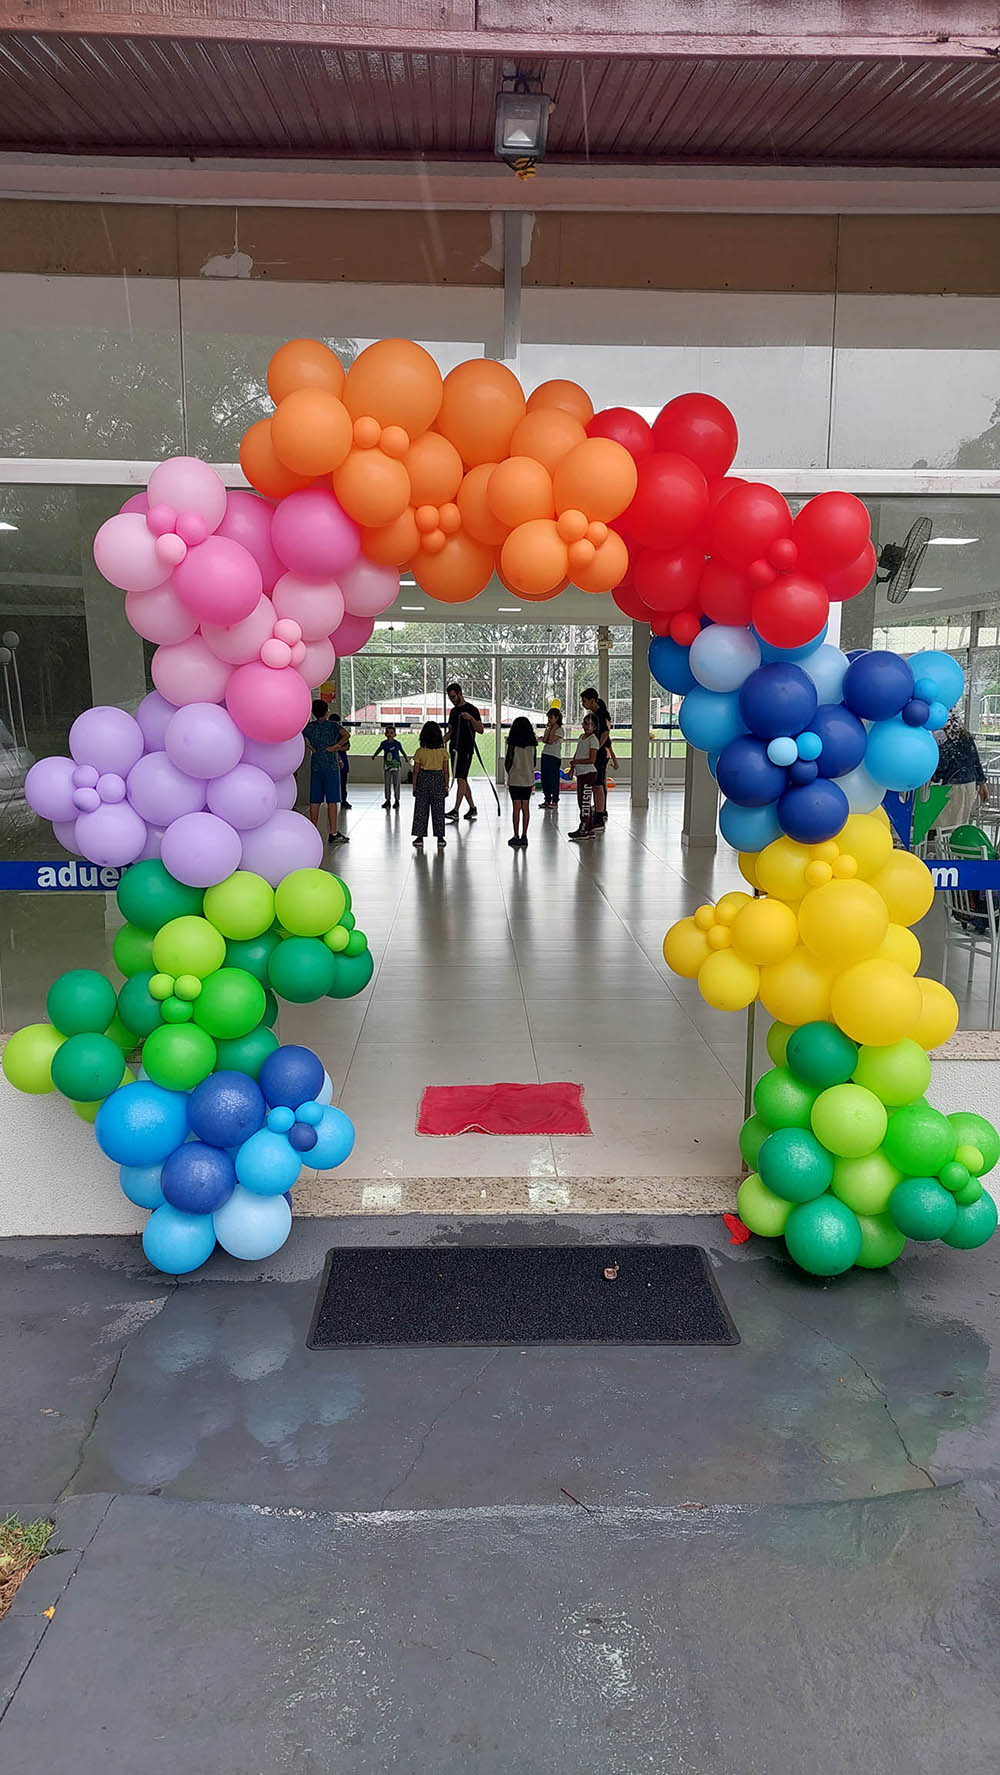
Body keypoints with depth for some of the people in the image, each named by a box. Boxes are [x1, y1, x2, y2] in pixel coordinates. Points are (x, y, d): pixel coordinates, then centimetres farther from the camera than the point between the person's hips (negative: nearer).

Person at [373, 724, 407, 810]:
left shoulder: (397, 743, -5)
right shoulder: (384, 743, 1)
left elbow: (402, 751, 4)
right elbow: (379, 750, 16)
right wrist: (375, 755, 9)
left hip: (396, 765, -3)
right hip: (387, 765, 3)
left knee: (396, 783, 0)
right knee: (387, 783, 7)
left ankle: (397, 800, 9)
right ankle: (388, 800, 15)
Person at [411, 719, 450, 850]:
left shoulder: (420, 751, -8)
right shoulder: (443, 752, -4)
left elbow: (416, 771, -5)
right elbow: (446, 771, -2)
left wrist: (414, 787, 3)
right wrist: (446, 786, 7)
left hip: (423, 780, -1)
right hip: (438, 780, 1)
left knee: (421, 810, 6)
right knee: (438, 810, 8)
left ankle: (420, 837, 6)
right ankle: (440, 838, 10)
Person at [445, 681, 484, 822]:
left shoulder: (471, 709, -6)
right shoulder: (453, 711, 17)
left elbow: (480, 730, -11)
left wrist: (471, 718, -26)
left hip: (466, 749, -8)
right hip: (454, 749, 8)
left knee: (461, 779, -12)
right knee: (462, 780, 10)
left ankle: (455, 811, -17)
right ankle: (472, 808, 19)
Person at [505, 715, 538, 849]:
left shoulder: (513, 744, -11)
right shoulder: (532, 745, 0)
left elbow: (508, 762, -5)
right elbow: (533, 762, 7)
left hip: (515, 779, -4)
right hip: (528, 779, 4)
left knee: (516, 808, 0)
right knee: (526, 808, 7)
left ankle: (516, 837, 1)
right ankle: (524, 837, 10)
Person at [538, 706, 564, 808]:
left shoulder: (559, 729, -6)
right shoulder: (548, 728, 14)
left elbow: (551, 741, -16)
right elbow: (544, 740, -2)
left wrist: (553, 729, -11)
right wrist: (549, 729, -3)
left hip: (554, 757, -7)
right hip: (545, 755, 7)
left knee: (553, 779, -5)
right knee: (544, 778, 7)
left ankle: (555, 801, 0)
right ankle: (547, 799, 15)